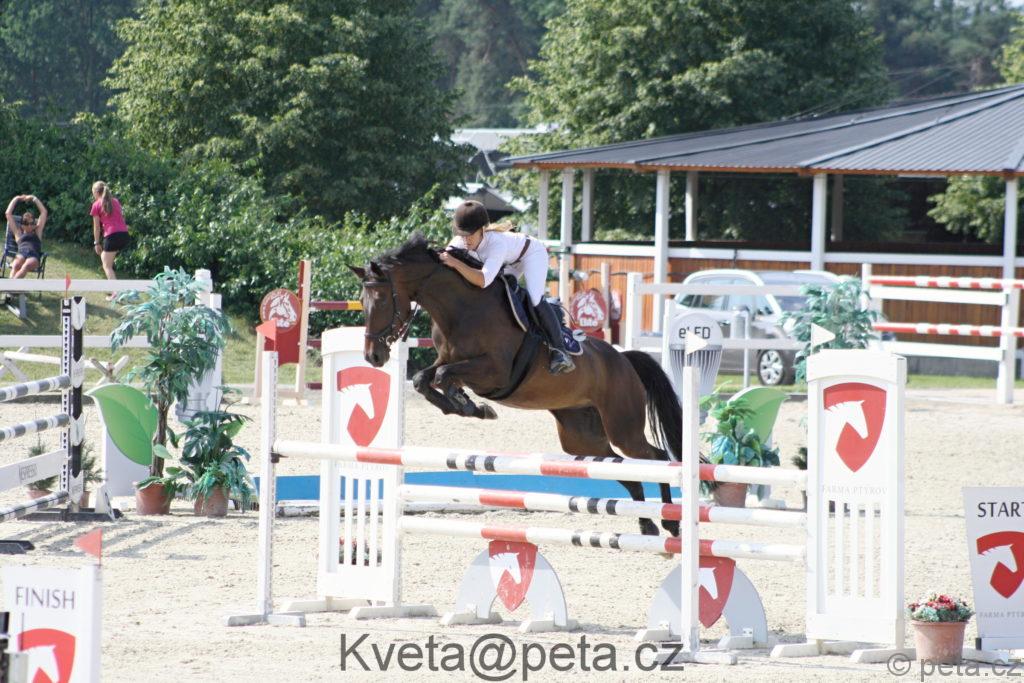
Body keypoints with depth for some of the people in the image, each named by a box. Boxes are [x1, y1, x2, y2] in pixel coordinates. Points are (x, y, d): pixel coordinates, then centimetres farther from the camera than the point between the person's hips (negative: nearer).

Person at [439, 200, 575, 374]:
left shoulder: (496, 243, -46)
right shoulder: (459, 243, -25)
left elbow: (483, 280, -59)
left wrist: (455, 263, -62)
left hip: (531, 253, -8)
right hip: (509, 262, 8)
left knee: (534, 299, -26)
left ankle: (559, 349, -23)